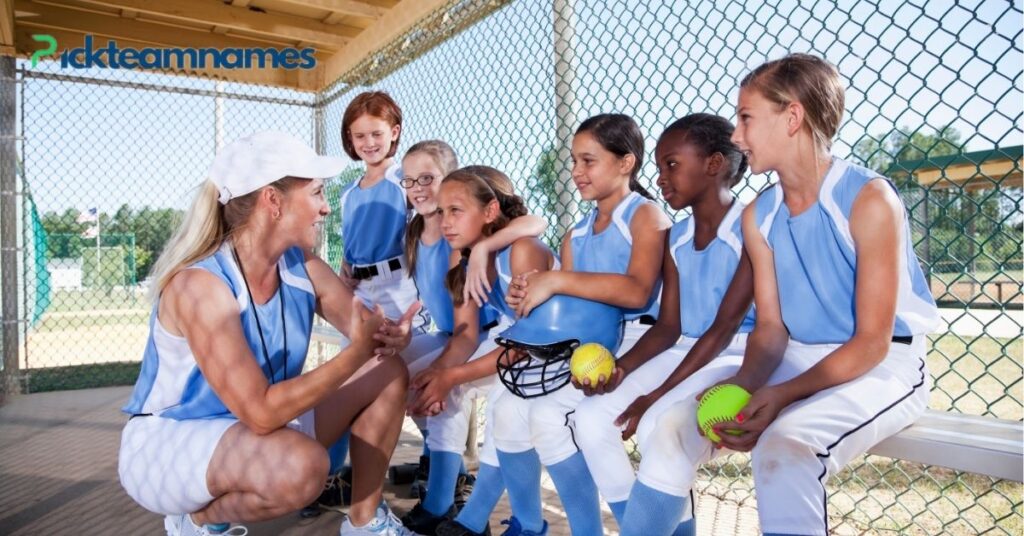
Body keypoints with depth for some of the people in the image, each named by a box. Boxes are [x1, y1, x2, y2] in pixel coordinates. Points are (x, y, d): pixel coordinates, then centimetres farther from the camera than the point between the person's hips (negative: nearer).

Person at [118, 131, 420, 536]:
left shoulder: (301, 267, -7)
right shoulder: (201, 286, -29)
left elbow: (367, 330, -6)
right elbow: (260, 413, -35)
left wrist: (390, 336, -30)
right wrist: (356, 353, -34)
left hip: (255, 430, 8)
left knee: (387, 372, -2)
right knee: (301, 465, -37)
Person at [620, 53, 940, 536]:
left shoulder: (869, 199, -17)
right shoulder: (758, 217, 2)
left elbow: (873, 341, -17)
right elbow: (771, 325, 2)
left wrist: (780, 396, -27)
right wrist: (744, 382, -19)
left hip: (882, 367, -6)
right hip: (797, 361, 6)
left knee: (784, 447, -34)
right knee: (676, 426, -8)